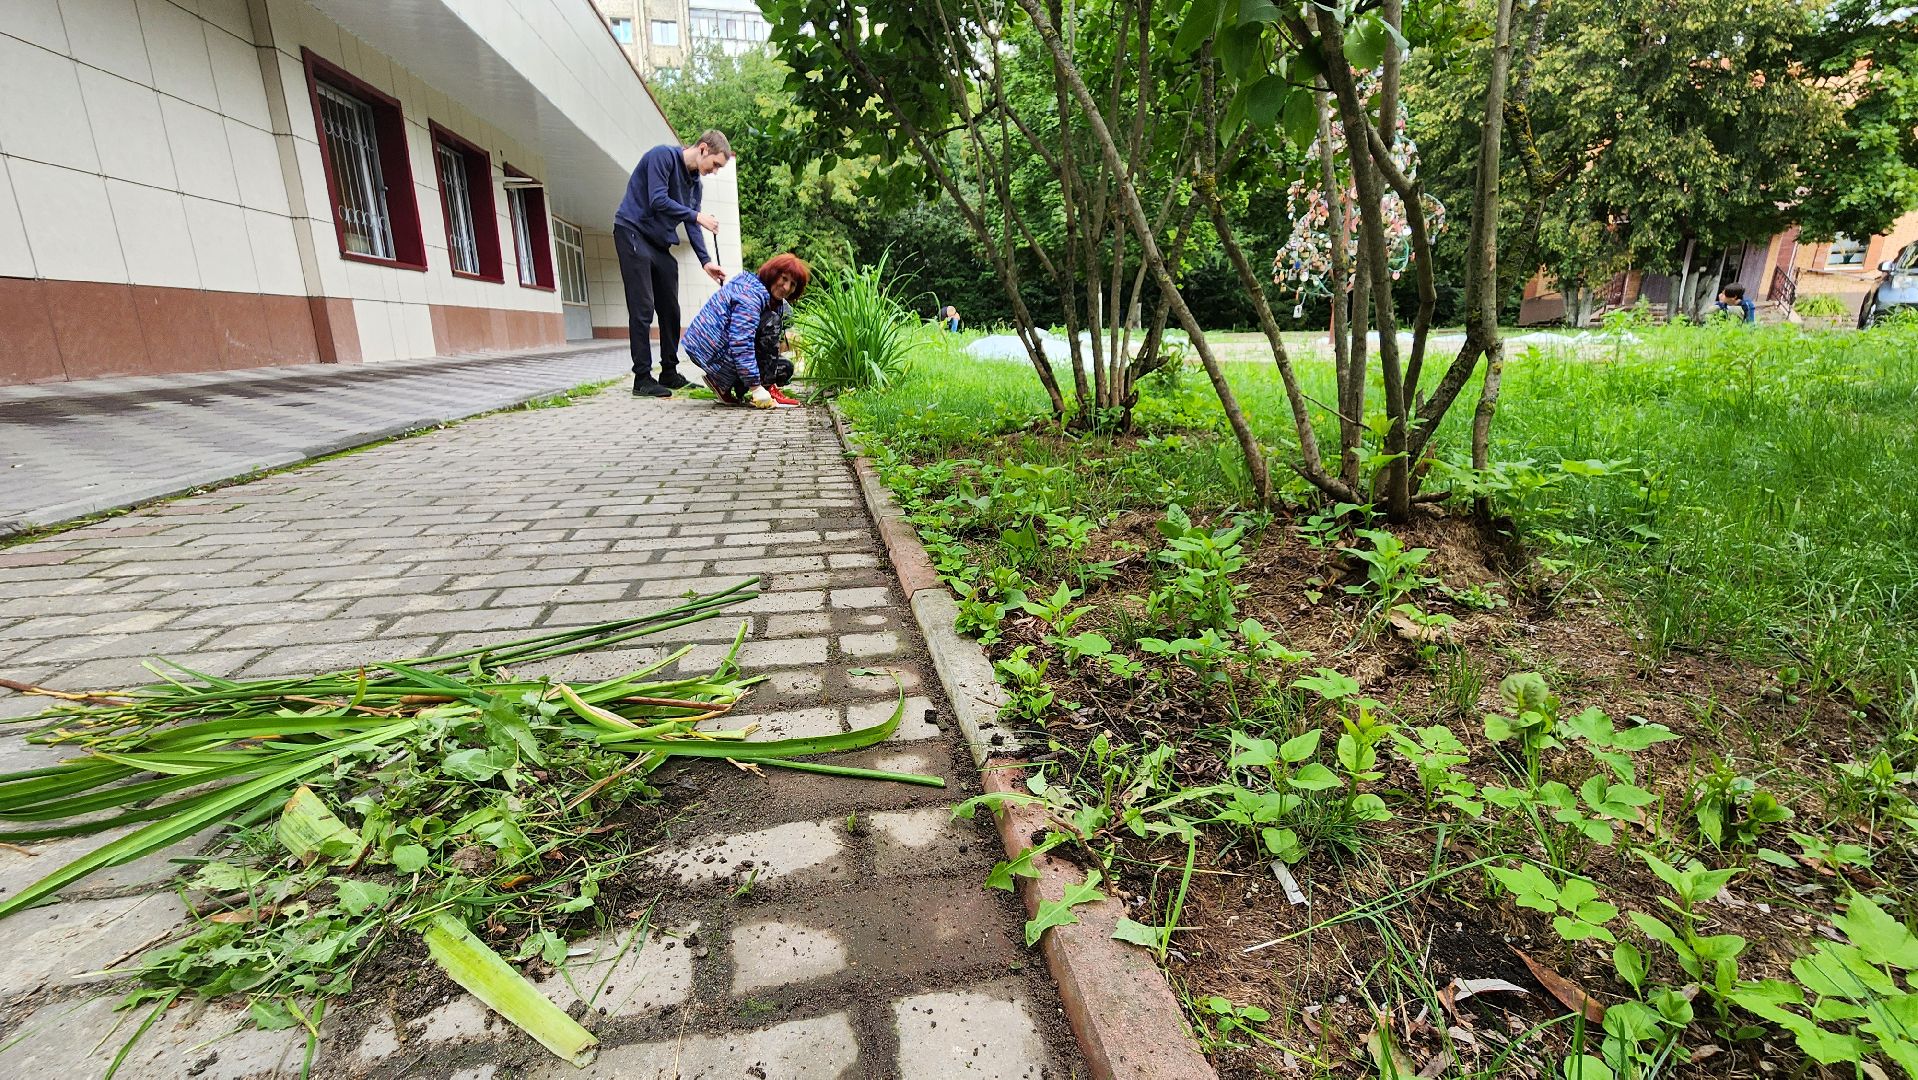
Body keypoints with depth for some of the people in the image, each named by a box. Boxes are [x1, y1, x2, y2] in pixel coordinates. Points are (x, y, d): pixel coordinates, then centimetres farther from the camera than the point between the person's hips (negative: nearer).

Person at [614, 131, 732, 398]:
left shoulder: (694, 181, 13)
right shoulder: (663, 156, -11)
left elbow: (692, 225, 8)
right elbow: (657, 200, -21)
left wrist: (705, 261, -4)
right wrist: (697, 216, -18)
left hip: (661, 244, 8)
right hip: (633, 233, -8)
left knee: (670, 309, 7)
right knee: (643, 309, -12)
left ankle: (669, 373, 16)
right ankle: (642, 378, -11)